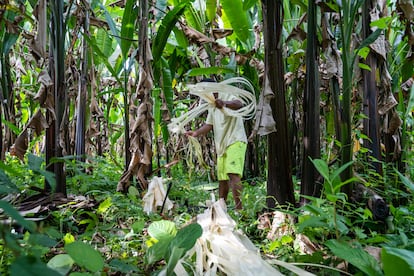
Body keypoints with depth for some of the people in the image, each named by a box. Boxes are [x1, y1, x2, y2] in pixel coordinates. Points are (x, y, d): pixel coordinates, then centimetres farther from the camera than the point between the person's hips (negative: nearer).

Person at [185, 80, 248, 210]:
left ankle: (239, 207, -22)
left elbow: (239, 104, -28)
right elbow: (209, 125, 13)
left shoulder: (227, 97, -6)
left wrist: (224, 103, -47)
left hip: (235, 141, -8)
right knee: (222, 177, 11)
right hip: (221, 145, 9)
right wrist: (196, 132, -5)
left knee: (233, 174, -21)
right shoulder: (212, 106, 20)